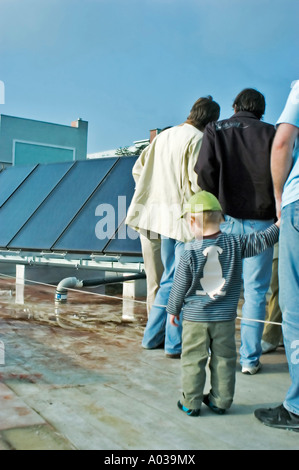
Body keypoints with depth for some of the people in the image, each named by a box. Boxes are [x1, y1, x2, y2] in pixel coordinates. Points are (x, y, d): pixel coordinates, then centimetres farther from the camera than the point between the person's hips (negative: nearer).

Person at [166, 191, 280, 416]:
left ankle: (191, 402, 14)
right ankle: (221, 401, 22)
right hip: (226, 317, 3)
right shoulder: (235, 244, -6)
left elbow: (179, 286, -4)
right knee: (224, 359, 13)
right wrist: (279, 225, 16)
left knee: (193, 359, 8)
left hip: (195, 317, -2)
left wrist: (173, 309, 10)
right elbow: (261, 241, 2)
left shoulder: (190, 253, -11)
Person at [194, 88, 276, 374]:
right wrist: (275, 211, 8)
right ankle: (250, 358, 8)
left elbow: (204, 171, -6)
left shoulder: (215, 130, 6)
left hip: (226, 219, 1)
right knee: (255, 291, 4)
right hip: (260, 222, -1)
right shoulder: (271, 133, 4)